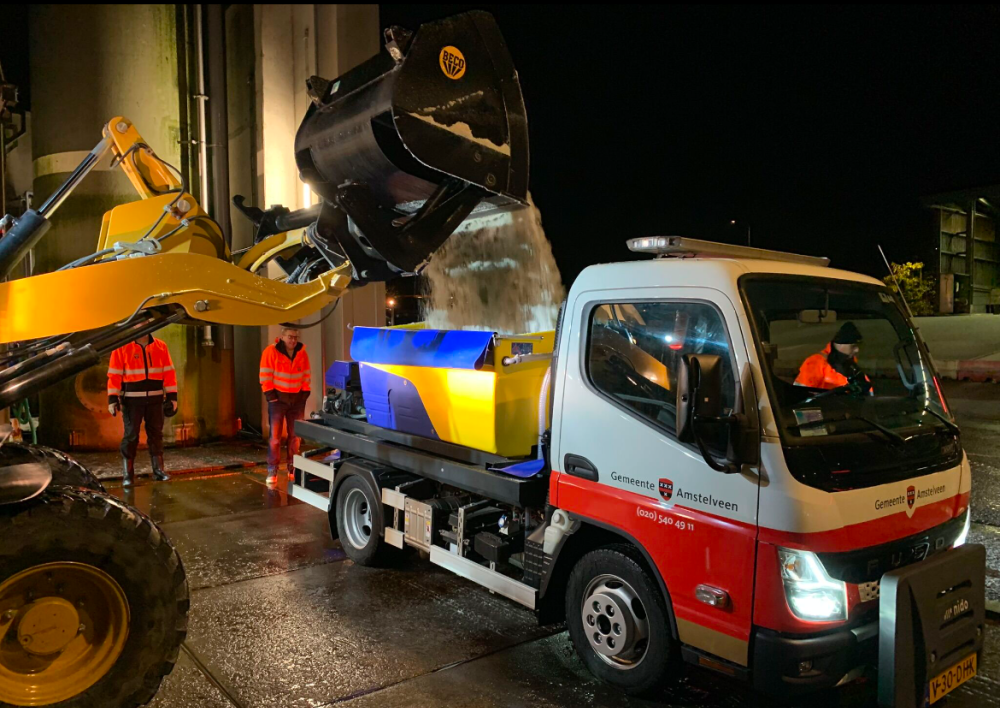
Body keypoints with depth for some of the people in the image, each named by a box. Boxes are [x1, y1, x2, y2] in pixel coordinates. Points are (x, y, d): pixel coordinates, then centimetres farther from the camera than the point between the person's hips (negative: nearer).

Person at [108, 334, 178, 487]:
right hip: (132, 399, -3)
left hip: (155, 399, 3)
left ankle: (158, 469, 18)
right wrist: (112, 398, -9)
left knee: (156, 434, 9)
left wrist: (172, 396, 3)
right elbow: (115, 375, -4)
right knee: (131, 435, 0)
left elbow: (169, 372, 7)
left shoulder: (161, 346, 6)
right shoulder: (122, 347, -3)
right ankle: (127, 473, 6)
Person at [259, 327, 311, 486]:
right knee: (275, 435, -4)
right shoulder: (271, 351, -8)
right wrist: (271, 396, -12)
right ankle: (272, 471, 0)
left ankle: (293, 468, 16)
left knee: (295, 435, 7)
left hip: (297, 398, 4)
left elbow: (306, 375, 11)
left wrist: (305, 393, 4)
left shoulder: (302, 353, 5)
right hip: (278, 397, -4)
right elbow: (265, 376, -9)